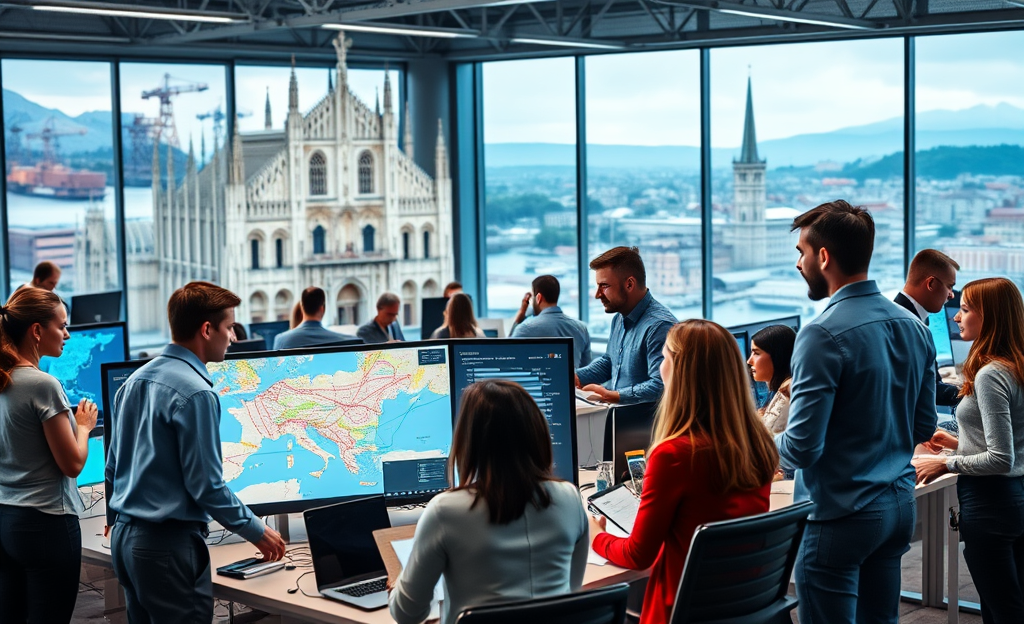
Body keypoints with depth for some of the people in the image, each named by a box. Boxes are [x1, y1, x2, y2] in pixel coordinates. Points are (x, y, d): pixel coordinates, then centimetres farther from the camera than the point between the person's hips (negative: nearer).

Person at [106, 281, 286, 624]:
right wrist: (258, 532, -5)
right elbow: (206, 485, -17)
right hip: (169, 544, -9)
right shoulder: (195, 393, -17)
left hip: (124, 538, 9)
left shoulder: (133, 381, 10)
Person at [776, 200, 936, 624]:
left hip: (840, 515, -8)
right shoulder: (913, 327, 5)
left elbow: (803, 447, -20)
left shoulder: (824, 335, -19)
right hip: (899, 507, 8)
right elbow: (923, 427, 13)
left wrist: (764, 444, 0)